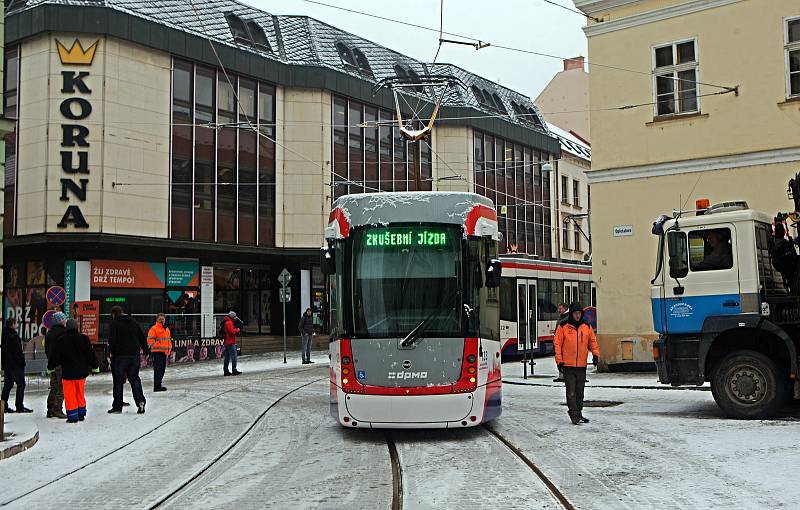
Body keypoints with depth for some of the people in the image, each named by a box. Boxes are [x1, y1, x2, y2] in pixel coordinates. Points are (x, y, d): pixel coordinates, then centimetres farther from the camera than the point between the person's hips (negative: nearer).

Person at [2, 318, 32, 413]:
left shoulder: (4, 335, 11)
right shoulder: (14, 336, -17)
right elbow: (18, 352, -19)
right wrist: (22, 362, -11)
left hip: (6, 365, 9)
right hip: (15, 365, -9)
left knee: (7, 385, 13)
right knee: (21, 384, -3)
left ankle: (4, 406, 15)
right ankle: (19, 406, -4)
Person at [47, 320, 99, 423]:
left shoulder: (61, 340, -6)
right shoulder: (84, 338, -3)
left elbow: (55, 355, 1)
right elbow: (91, 354, 2)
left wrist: (50, 367, 17)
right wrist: (95, 367, 12)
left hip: (68, 373, -2)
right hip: (82, 372, 3)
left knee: (70, 395, 4)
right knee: (80, 393, 16)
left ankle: (72, 416, 1)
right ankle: (81, 414, 21)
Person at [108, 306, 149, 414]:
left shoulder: (114, 323, -4)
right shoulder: (134, 323, 13)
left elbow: (112, 340, -13)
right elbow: (142, 338, 16)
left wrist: (111, 352, -9)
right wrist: (146, 351, 21)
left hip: (119, 356, -5)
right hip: (134, 355, 5)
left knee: (118, 381, 3)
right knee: (134, 379, 11)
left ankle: (117, 406, 7)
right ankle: (140, 401, -6)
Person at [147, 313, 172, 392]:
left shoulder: (167, 329, 19)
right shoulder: (154, 329, -6)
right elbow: (150, 340, -13)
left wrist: (169, 349, 16)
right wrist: (156, 346, -17)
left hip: (165, 352, 8)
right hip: (157, 352, -8)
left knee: (163, 369, 13)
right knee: (158, 369, -10)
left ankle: (158, 384, 23)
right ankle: (157, 386, -10)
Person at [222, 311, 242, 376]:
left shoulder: (226, 322, 19)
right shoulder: (229, 322, -13)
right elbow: (232, 331, -22)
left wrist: (236, 330, 7)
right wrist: (238, 329, -6)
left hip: (226, 342, 11)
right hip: (230, 342, -11)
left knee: (227, 358, 12)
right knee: (233, 356, -11)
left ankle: (226, 371, 15)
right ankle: (234, 370, -14)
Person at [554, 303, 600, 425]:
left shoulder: (587, 327, 6)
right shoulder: (563, 327, -4)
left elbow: (592, 341, 13)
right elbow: (557, 344, -3)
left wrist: (595, 354, -2)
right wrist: (559, 361, -7)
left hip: (582, 366, 4)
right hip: (568, 365, -4)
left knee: (580, 392, 11)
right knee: (571, 392, -6)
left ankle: (579, 414, 21)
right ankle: (574, 415, -4)